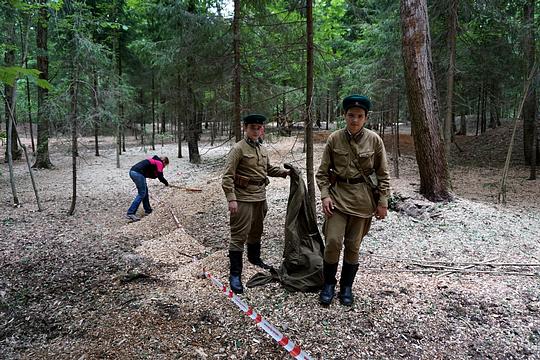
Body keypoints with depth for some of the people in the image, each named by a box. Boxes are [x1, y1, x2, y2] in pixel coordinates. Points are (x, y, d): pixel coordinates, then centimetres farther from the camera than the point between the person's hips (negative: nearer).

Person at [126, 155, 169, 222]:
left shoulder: (153, 160, 28)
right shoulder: (159, 163, 3)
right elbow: (160, 177, -2)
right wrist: (166, 183, 13)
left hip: (132, 171, 10)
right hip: (138, 173, -10)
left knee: (145, 191, 19)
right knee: (141, 194, -5)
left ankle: (148, 210, 27)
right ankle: (130, 213, -11)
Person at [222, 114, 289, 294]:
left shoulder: (262, 149, 11)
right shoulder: (238, 148, -12)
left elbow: (268, 169, 25)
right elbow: (227, 176, -15)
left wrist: (284, 172, 9)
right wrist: (231, 199, -23)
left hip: (260, 196, 8)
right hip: (243, 198, -7)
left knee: (256, 231, 22)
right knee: (239, 235, -6)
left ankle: (254, 257, 44)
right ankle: (235, 274, 0)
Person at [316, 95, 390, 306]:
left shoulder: (374, 140, -4)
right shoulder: (334, 139, -3)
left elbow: (383, 174, 2)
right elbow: (323, 171, 3)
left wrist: (383, 201, -1)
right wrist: (325, 195, -9)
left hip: (362, 199, 0)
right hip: (338, 195, 0)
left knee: (353, 245, 8)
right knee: (333, 241, -8)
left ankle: (347, 287, 26)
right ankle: (328, 284, 15)